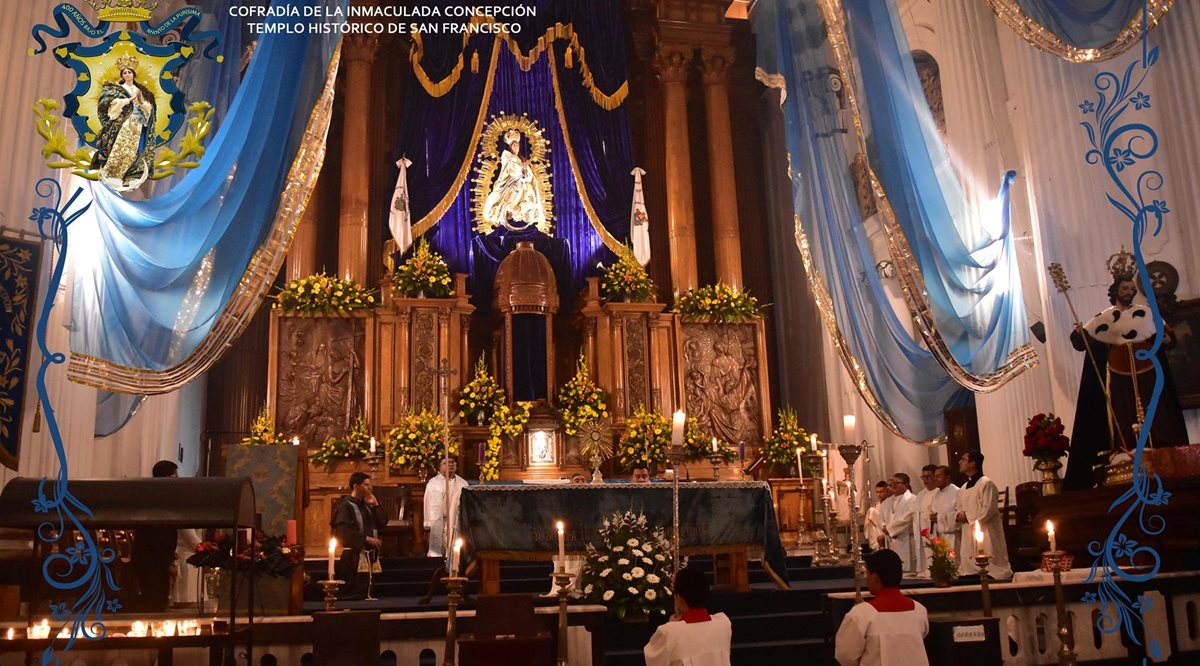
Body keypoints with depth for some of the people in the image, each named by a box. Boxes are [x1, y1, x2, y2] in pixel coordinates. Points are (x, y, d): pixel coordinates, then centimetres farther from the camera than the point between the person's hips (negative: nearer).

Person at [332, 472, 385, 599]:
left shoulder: (366, 505, 15)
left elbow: (383, 522, 11)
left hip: (370, 554, 8)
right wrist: (366, 539, -21)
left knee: (365, 591, 10)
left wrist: (375, 505, 1)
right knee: (353, 593, -5)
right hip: (354, 555, -8)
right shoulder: (345, 506, -10)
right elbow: (344, 531, -21)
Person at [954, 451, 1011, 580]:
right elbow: (957, 509, 18)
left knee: (989, 568, -5)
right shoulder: (963, 489, 15)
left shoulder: (986, 483, -10)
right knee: (970, 570, 8)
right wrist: (959, 516, -6)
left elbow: (989, 509, -18)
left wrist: (967, 517, -12)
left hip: (986, 534, -8)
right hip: (968, 536, 8)